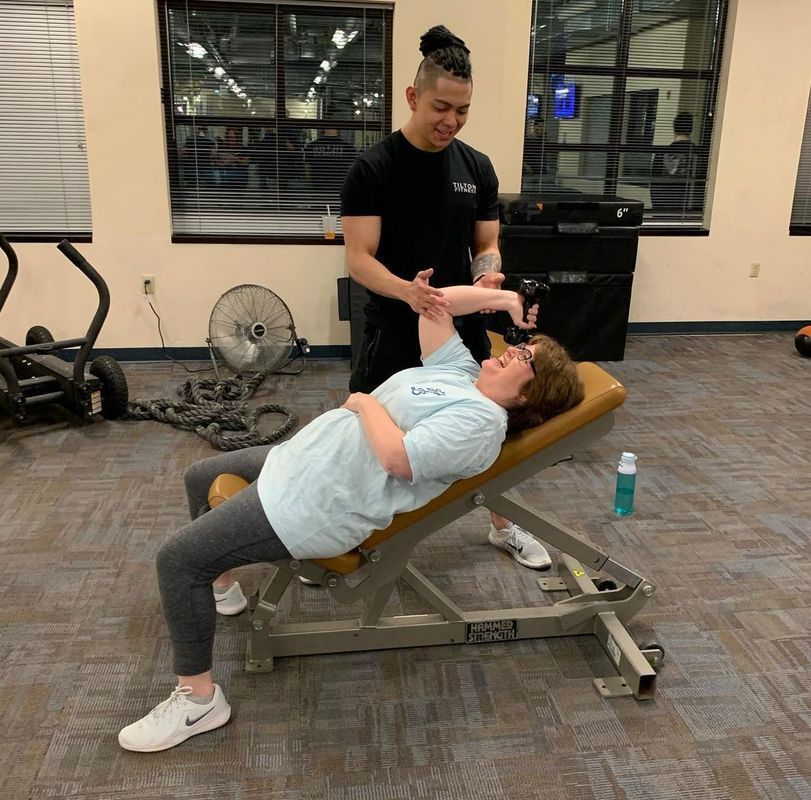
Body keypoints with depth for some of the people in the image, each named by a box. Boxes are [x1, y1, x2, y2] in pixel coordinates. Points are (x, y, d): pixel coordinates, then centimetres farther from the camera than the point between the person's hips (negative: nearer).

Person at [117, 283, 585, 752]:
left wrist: (367, 403, -15)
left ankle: (199, 700, 2)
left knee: (178, 559, -14)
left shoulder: (484, 419, -18)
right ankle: (221, 587, 50)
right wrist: (505, 298, 9)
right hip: (298, 458, 11)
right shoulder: (461, 371, 8)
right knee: (201, 479, 30)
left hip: (314, 506, -11)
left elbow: (398, 457, -29)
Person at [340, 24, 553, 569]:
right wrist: (405, 290, -36)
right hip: (395, 330, -4)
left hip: (464, 326, 4)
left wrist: (488, 274, -18)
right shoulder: (374, 168, -11)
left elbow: (486, 246, 6)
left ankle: (502, 526, 37)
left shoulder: (478, 168, 2)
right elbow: (359, 259, -16)